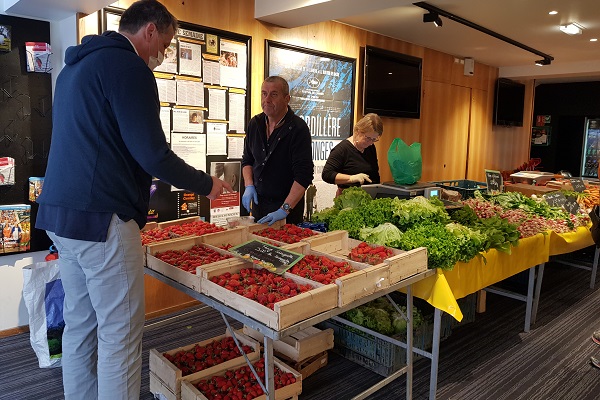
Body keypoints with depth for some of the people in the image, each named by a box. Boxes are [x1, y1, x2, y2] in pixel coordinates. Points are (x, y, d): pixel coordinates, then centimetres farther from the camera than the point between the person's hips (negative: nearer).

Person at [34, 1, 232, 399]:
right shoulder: (129, 66, -11)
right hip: (102, 218, -10)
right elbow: (153, 154, -17)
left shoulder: (74, 66, 19)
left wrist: (137, 176, 30)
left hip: (60, 213, 10)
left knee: (80, 323, 17)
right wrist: (206, 184, -3)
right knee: (120, 332, 0)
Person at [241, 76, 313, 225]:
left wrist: (285, 209, -27)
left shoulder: (298, 128, -16)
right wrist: (249, 186, -1)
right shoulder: (255, 123, 3)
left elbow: (304, 175, -22)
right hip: (258, 203, 6)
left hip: (288, 204, -6)